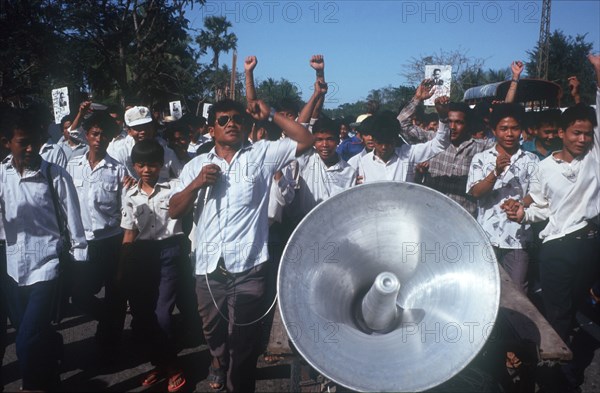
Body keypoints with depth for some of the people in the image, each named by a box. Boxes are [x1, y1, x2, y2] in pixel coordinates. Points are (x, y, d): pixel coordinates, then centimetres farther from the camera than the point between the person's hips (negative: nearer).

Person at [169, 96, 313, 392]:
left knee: (242, 339, 3)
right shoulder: (196, 165, 11)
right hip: (208, 267, 4)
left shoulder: (262, 154, 4)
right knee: (213, 331, 24)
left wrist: (271, 115, -3)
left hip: (248, 267, -3)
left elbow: (305, 140, -2)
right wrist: (197, 183, -8)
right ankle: (219, 359, 56)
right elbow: (174, 211, 8)